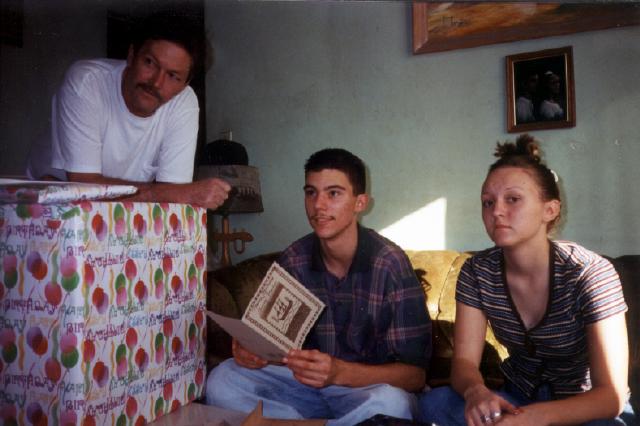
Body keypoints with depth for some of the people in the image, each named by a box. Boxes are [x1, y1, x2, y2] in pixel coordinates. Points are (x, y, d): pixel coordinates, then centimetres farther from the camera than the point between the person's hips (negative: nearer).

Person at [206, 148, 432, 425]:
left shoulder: (390, 264, -17)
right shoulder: (292, 261, -4)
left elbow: (415, 373, -17)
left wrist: (339, 372, -33)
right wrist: (253, 351, -19)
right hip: (306, 383, 4)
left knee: (389, 403, -37)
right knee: (222, 381, -15)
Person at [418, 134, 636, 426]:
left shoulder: (590, 274, -22)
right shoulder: (477, 272, -12)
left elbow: (611, 396, -23)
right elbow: (464, 361, -12)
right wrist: (476, 391, -36)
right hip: (518, 398, 3)